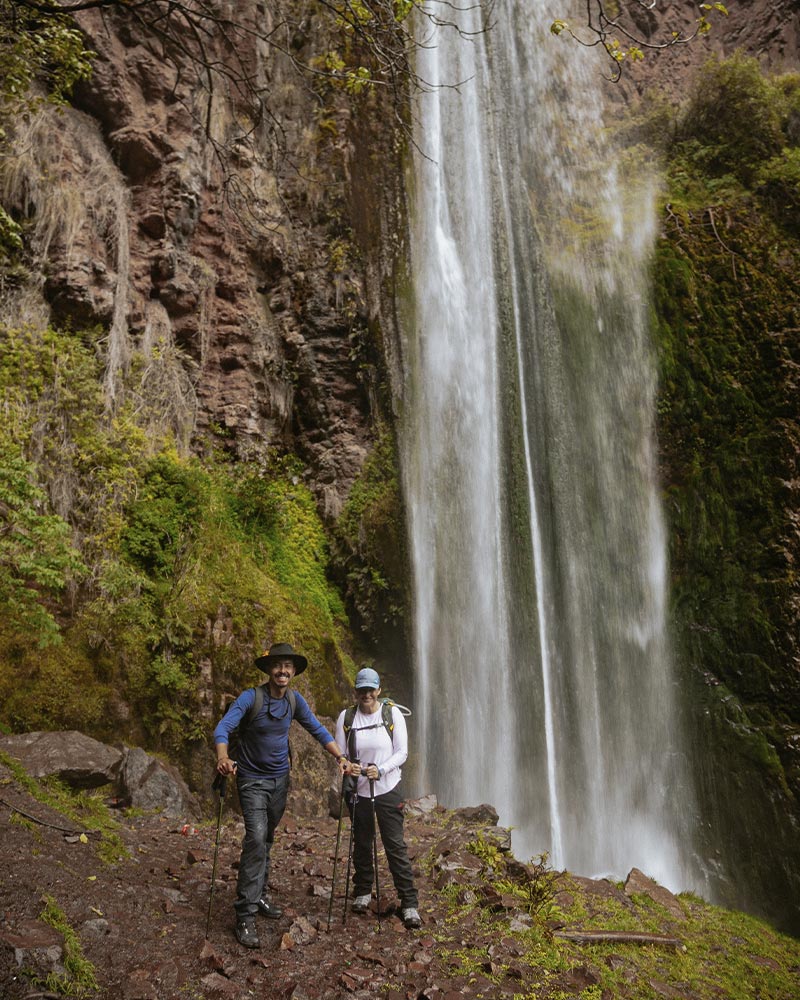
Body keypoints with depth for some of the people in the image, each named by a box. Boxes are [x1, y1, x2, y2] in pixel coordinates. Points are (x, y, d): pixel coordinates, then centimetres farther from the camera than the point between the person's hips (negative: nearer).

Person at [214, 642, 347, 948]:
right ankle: (245, 916, -11)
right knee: (256, 840, -16)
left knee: (267, 841, 16)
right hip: (253, 780, -5)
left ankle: (260, 896, 33)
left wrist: (340, 757, -8)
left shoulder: (294, 701, -2)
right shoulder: (250, 698, -18)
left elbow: (318, 730, 4)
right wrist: (223, 757, -47)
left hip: (280, 779, 5)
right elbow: (223, 728, -27)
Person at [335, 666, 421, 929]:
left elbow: (402, 752, -7)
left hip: (388, 789, -2)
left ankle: (409, 904, 6)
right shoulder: (346, 717, -4)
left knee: (396, 845, -3)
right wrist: (346, 765, -22)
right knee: (362, 844, 15)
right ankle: (362, 893, 35)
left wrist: (380, 770, -22)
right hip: (358, 790, 2)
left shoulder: (393, 713, -7)